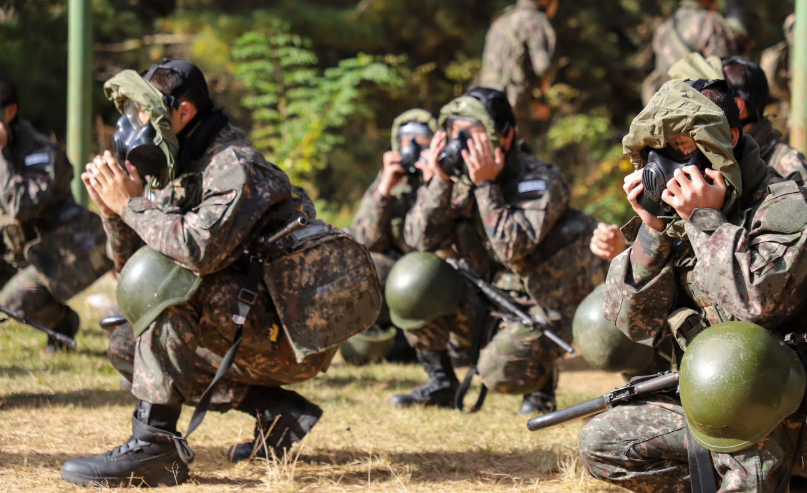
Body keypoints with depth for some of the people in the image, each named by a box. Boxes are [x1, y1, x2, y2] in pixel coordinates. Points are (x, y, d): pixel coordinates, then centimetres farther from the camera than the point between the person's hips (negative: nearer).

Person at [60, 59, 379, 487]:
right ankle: (277, 413, 6)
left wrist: (131, 204, -21)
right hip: (256, 334, 10)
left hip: (293, 336, -10)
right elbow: (129, 268, 13)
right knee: (128, 347, 12)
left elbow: (200, 248, -34)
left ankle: (154, 444, -23)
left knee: (160, 275, -23)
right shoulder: (172, 174, 12)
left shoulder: (235, 167, -15)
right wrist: (111, 209, -3)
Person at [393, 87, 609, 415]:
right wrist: (439, 181, -20)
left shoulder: (541, 181, -19)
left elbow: (513, 248, -33)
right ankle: (441, 381, 5)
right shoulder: (460, 177, -2)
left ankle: (542, 385, 8)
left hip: (545, 307, -6)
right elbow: (420, 241, -9)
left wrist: (486, 185, -32)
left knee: (499, 372, -29)